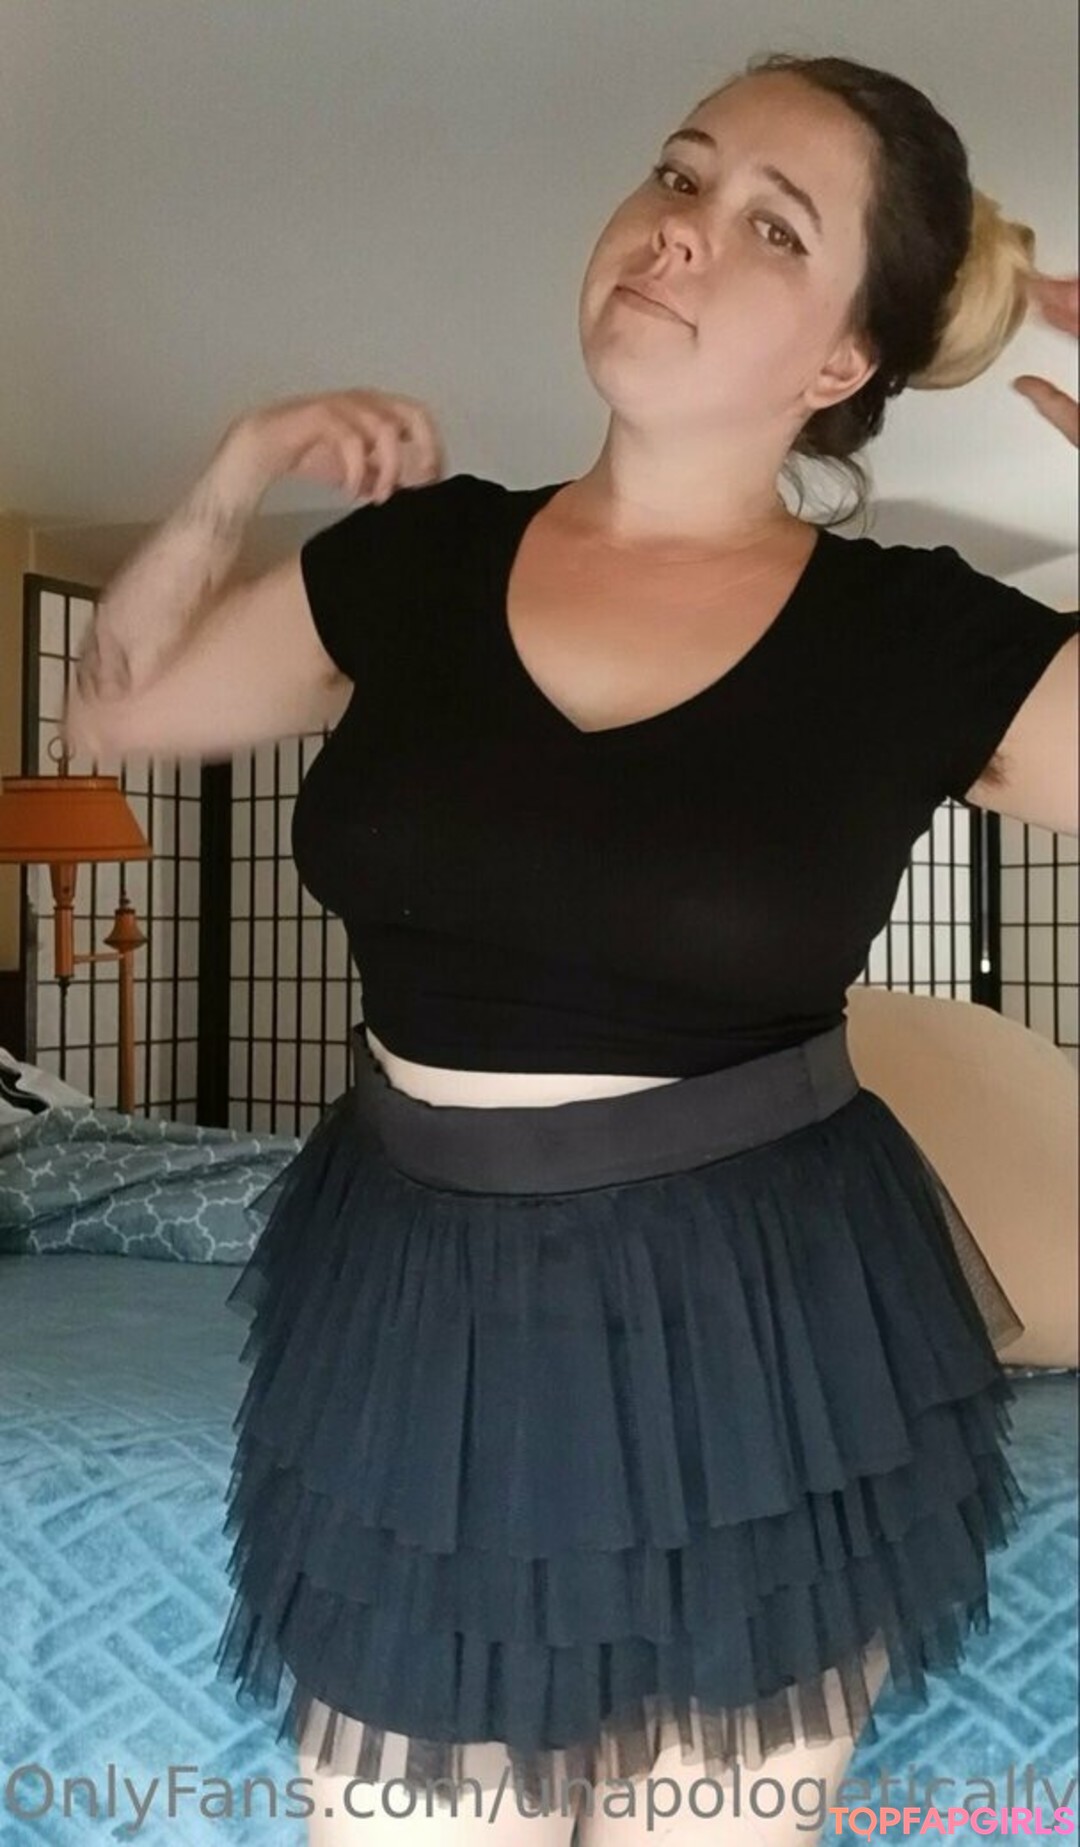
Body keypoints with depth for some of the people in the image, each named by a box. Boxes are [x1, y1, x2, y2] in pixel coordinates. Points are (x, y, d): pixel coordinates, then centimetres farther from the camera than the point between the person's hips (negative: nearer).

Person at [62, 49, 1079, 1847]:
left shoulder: (923, 638, -7)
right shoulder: (418, 554, 2)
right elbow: (117, 708, 15)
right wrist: (240, 472, 3)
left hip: (762, 1348, -1)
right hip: (423, 1323, 2)